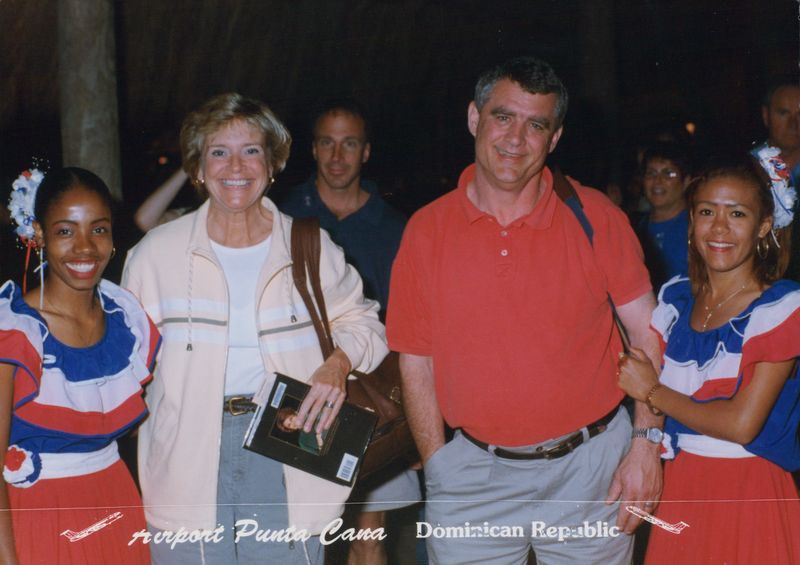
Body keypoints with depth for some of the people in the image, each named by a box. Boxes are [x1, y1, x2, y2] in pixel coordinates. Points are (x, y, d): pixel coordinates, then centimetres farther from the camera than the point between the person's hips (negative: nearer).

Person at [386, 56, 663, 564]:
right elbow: (417, 361, 2)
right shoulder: (427, 231, -3)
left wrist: (646, 445, -6)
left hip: (590, 467, 0)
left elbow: (647, 333, 0)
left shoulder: (595, 217, -4)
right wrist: (439, 471, 0)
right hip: (474, 476, 1)